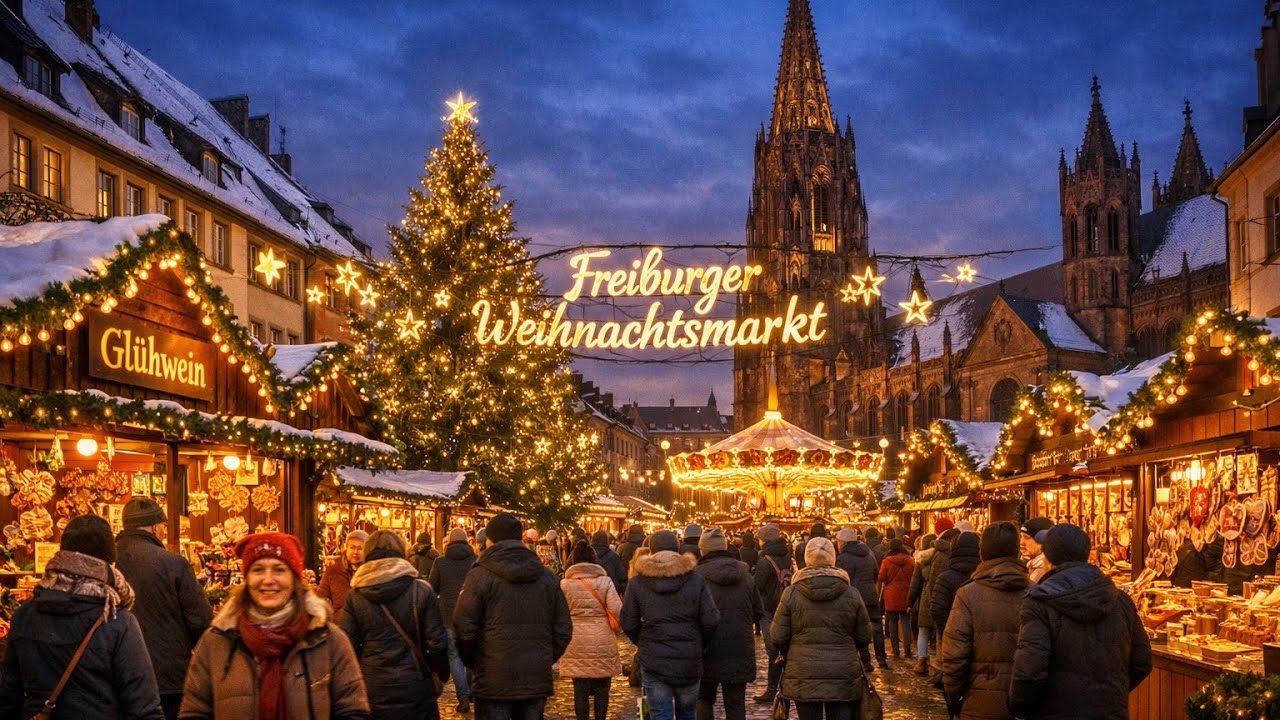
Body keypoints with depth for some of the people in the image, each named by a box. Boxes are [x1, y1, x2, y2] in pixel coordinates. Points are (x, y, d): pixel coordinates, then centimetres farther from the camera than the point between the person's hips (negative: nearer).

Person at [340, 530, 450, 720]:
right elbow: (436, 643, -7)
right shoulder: (422, 591, -6)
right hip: (414, 689, -1)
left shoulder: (355, 597, -4)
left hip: (370, 692, 1)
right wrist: (441, 675, 10)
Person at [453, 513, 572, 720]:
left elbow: (464, 628, -9)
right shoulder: (548, 578, 7)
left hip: (494, 682, -4)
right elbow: (563, 630, 9)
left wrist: (473, 663, 6)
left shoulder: (480, 576, -8)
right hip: (537, 680, 4)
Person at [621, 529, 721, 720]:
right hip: (689, 661, 1)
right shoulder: (696, 580, -2)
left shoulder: (637, 583, -3)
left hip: (653, 660, -1)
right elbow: (711, 620, -5)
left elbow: (628, 624, -2)